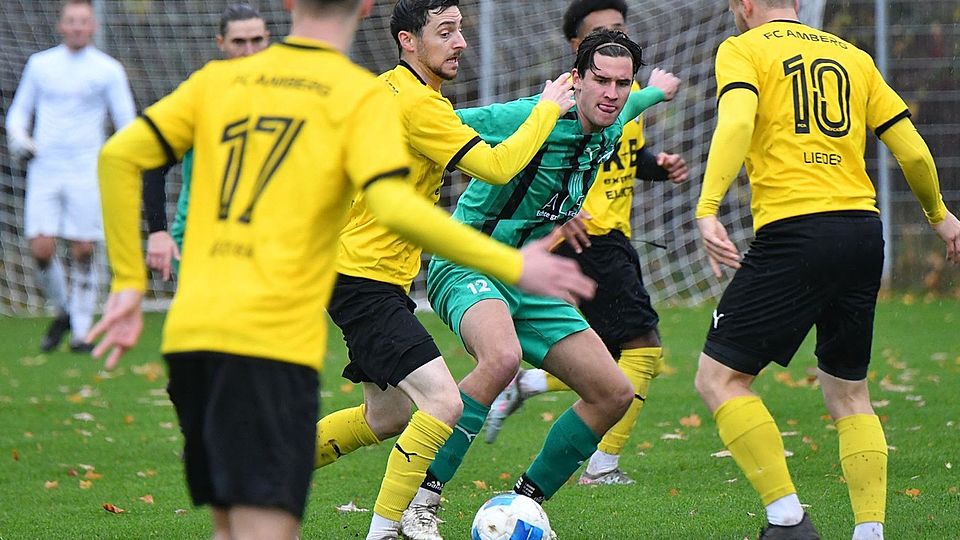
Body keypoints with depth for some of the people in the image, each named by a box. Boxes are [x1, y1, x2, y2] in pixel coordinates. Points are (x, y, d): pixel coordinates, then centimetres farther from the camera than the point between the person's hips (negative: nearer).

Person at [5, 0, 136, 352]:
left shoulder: (108, 69, 3)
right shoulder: (40, 64, 10)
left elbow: (128, 125, 5)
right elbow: (19, 110, 19)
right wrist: (18, 138, -2)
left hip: (86, 171, -2)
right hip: (44, 169, 2)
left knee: (83, 253, -4)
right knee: (41, 250, -7)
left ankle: (80, 333, 6)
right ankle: (63, 311, 18)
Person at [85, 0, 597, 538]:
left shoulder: (219, 79, 16)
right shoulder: (363, 97, 1)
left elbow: (119, 155, 10)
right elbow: (394, 207, -15)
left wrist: (130, 285, 14)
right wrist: (511, 267, -7)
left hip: (188, 332, 6)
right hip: (273, 340, -6)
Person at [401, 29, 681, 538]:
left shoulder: (609, 130, 4)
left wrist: (656, 91, 47)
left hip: (528, 283, 8)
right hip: (468, 264, -8)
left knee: (614, 393, 2)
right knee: (502, 357, -39)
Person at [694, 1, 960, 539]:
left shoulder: (743, 50, 4)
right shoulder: (853, 56, 19)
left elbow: (736, 123, -16)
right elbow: (914, 151, 17)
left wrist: (707, 208, -26)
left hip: (794, 232, -6)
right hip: (863, 232, 6)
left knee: (720, 378, 1)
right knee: (848, 391, 18)